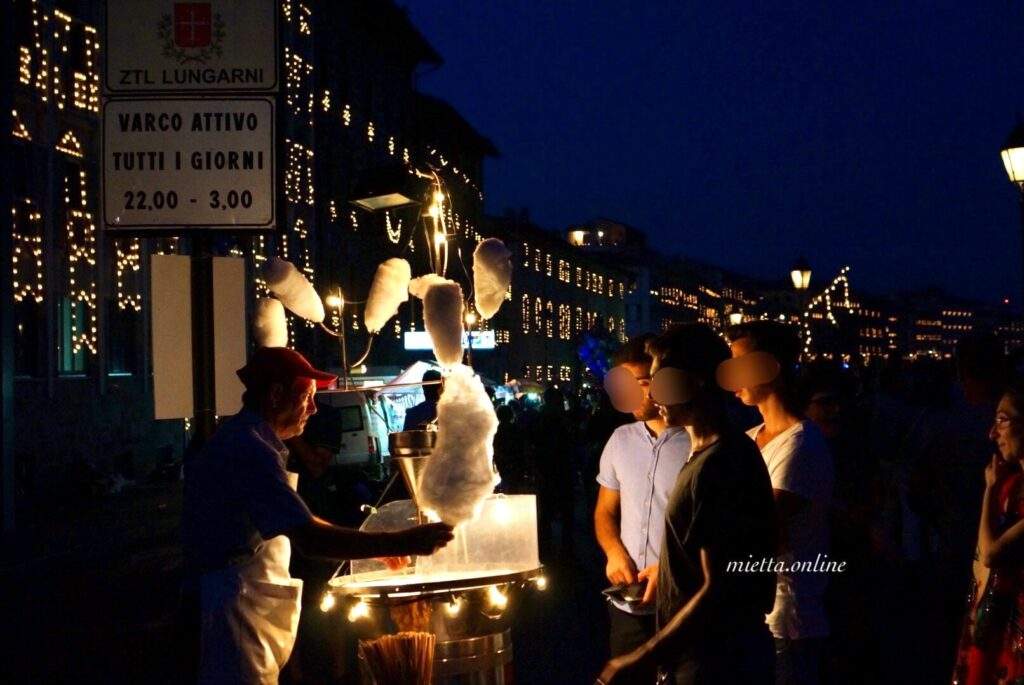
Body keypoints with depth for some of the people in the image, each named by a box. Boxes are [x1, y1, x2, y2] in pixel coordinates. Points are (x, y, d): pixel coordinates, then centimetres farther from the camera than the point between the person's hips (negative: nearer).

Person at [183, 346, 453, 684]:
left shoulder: (237, 439, 14)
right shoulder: (252, 450, -20)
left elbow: (297, 521, 19)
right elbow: (309, 538, -27)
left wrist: (376, 544, 14)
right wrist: (400, 542, -24)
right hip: (240, 603, -11)